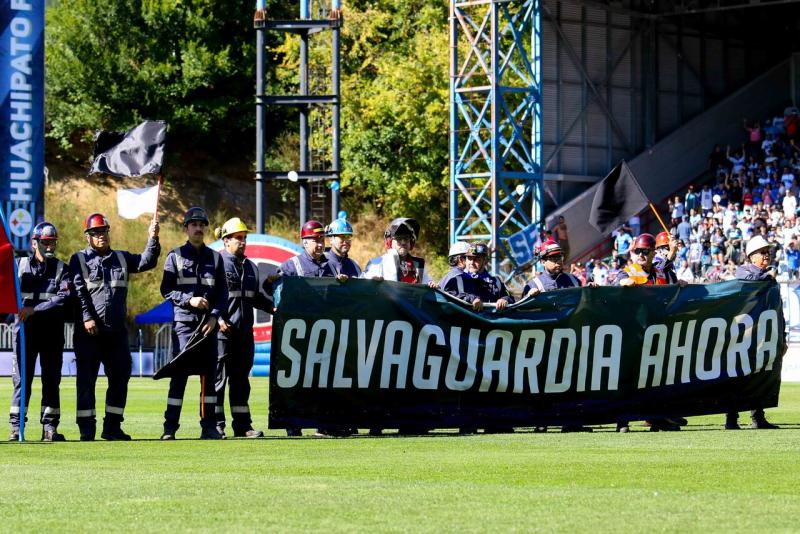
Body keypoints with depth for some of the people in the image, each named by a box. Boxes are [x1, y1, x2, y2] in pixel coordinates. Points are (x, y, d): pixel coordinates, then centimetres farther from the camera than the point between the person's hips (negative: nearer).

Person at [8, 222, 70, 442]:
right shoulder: (19, 265, 9)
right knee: (22, 379, -3)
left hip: (52, 331, 1)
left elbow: (64, 298, -8)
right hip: (25, 330, -1)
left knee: (51, 379, 3)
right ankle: (16, 428, -3)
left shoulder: (61, 269, 7)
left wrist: (34, 309, -16)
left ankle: (49, 427, 7)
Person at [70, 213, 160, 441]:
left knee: (120, 377, 5)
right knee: (86, 378, -3)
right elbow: (78, 291, -6)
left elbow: (146, 261, 4)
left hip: (116, 330, 4)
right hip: (88, 331, -4)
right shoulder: (80, 260, 4)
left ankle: (112, 426, 13)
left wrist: (153, 239, -11)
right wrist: (87, 318, -17)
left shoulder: (121, 258, 17)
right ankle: (86, 429, 0)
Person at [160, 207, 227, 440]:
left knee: (209, 373, 3)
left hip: (209, 324, 3)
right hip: (184, 322, -3)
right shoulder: (175, 256, 5)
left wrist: (215, 316, -4)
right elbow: (166, 290, 1)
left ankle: (209, 426, 7)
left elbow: (223, 292, 11)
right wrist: (189, 300, -14)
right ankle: (170, 427, -7)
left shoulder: (215, 257, 13)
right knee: (179, 373, -8)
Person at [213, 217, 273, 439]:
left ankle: (242, 425, 14)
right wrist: (217, 319, -20)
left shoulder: (250, 267, 18)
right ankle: (215, 425, -1)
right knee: (218, 379, -4)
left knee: (241, 379, 11)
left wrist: (274, 307, 8)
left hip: (244, 331, 7)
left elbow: (256, 298, 24)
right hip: (222, 331, -7)